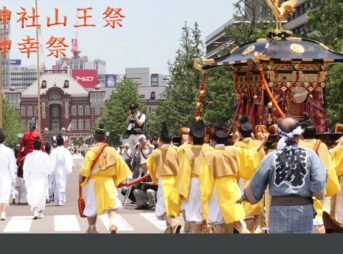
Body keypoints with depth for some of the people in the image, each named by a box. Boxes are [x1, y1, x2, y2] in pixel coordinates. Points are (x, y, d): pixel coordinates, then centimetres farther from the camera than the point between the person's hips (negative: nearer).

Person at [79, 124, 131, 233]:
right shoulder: (112, 151, 0)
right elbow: (121, 166, 2)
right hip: (108, 182, 1)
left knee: (92, 206, 14)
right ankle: (113, 224, -23)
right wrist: (118, 180, 13)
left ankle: (91, 228, 31)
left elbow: (85, 168, -17)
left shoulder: (91, 151, -11)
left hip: (93, 181, -1)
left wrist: (81, 179, -4)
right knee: (112, 204, 3)